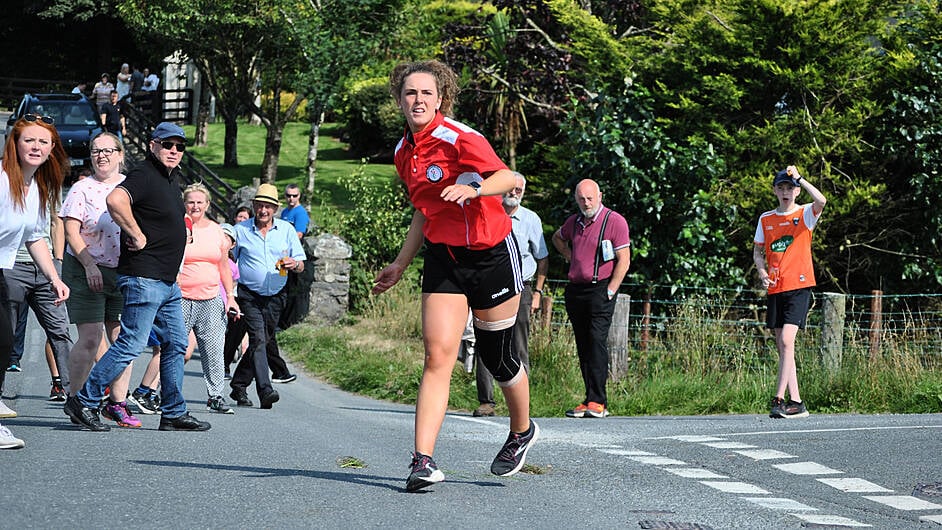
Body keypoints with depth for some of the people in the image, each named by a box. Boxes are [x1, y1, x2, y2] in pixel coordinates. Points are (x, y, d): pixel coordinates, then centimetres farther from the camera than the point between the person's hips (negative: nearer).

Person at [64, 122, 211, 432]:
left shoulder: (173, 178, 16)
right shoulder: (144, 175, -14)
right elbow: (115, 201, -34)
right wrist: (137, 235, -24)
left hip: (168, 281, 10)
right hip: (144, 278, -10)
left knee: (176, 344, 11)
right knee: (130, 345, -10)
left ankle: (174, 413, 16)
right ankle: (84, 401, -2)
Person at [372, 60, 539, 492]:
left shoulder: (458, 138, -15)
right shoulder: (404, 153, 8)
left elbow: (507, 177, -26)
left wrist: (473, 188, -44)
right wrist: (400, 264, 22)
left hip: (491, 254, -5)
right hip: (442, 258, 5)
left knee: (497, 358, 7)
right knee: (437, 356, -9)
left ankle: (522, 431, 36)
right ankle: (423, 461, -15)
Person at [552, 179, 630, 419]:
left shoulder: (615, 221, -5)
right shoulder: (574, 222, 14)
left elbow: (623, 261, -8)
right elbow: (557, 238, 37)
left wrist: (609, 292, -13)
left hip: (600, 289, -6)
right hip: (575, 290, 6)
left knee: (597, 341, -15)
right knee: (583, 346, 5)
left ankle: (597, 401, -19)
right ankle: (591, 401, 8)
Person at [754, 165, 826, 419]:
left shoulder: (805, 214, -1)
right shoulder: (765, 219, 12)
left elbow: (821, 201, -23)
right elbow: (758, 251, 18)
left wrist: (799, 178, -17)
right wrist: (762, 272, 0)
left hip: (799, 286, -5)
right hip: (775, 289, 5)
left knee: (786, 341, -17)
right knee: (782, 346, 5)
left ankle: (779, 399, -18)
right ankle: (795, 403, 10)